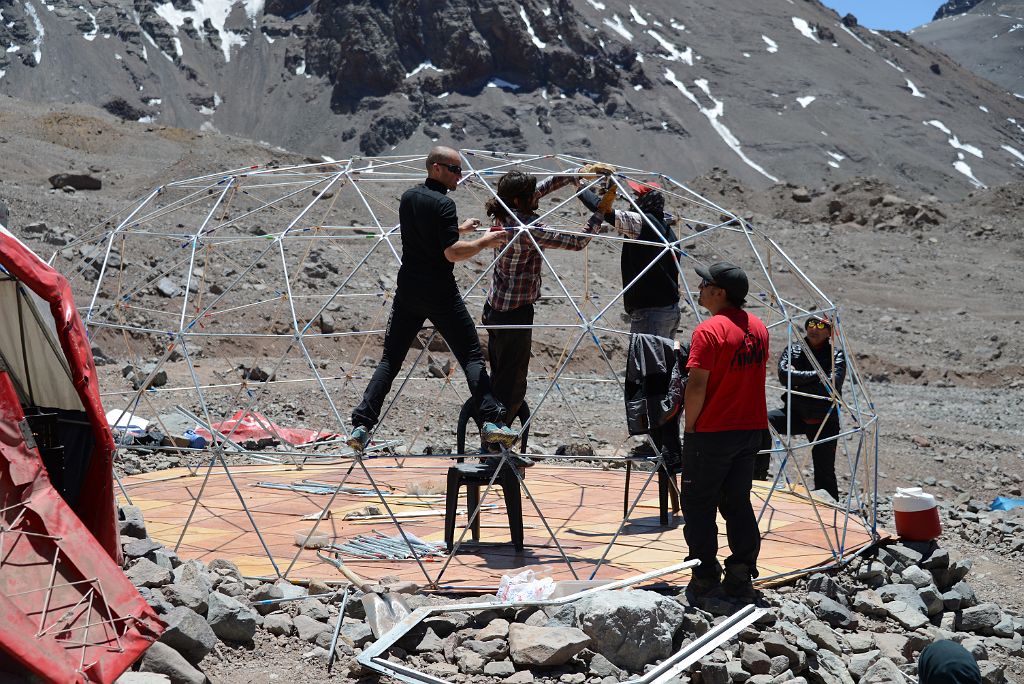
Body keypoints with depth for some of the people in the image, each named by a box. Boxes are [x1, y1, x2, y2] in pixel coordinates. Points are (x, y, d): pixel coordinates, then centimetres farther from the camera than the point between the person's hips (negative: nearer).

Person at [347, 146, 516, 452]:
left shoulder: (407, 197, 12)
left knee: (390, 359, 9)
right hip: (440, 294, -6)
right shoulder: (443, 204, -13)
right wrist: (484, 242, -8)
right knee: (472, 356, 1)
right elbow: (452, 253, -19)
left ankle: (361, 425, 2)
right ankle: (491, 421, -8)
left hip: (407, 291, 6)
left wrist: (458, 228, 26)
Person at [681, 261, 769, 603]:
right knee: (738, 503, 13)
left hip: (712, 433, -7)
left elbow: (696, 386, -20)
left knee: (698, 505, 5)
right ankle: (740, 578, 14)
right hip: (751, 430, 7)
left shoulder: (709, 330, -17)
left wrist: (689, 426, -8)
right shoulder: (758, 327, 8)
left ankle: (705, 577, 6)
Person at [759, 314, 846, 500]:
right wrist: (816, 374, -15)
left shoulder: (836, 355, 0)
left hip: (824, 420, -1)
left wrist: (799, 386, -12)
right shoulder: (793, 350, 5)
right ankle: (758, 475, -14)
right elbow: (784, 375, -13)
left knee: (825, 472, 1)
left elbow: (832, 386, -17)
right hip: (795, 414, 1)